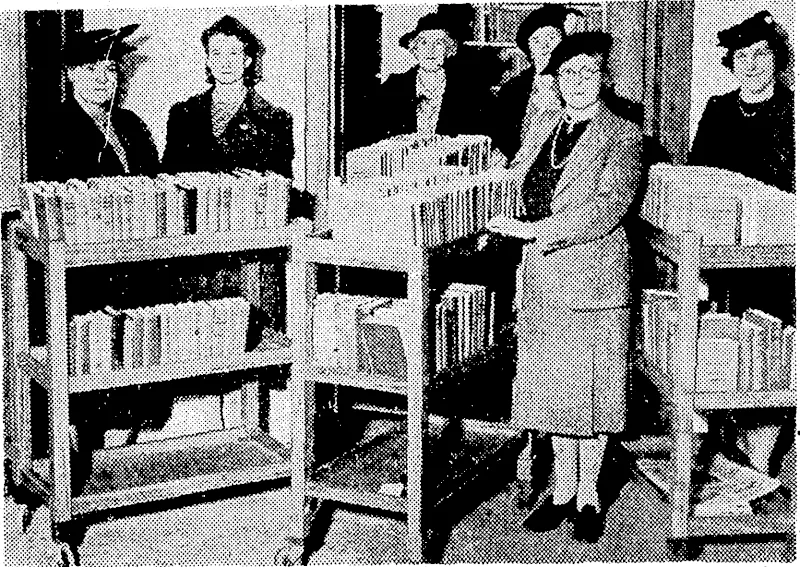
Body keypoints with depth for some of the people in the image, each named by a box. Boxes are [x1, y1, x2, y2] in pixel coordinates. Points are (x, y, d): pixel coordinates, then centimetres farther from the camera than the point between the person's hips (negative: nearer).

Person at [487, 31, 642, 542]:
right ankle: (563, 490, 20)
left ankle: (589, 494, 14)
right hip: (542, 276, 5)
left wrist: (534, 229, -20)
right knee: (551, 384, 9)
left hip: (595, 278, -5)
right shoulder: (544, 132, 14)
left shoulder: (624, 135, -5)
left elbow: (608, 209, -16)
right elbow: (524, 191, 23)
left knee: (591, 385, 1)